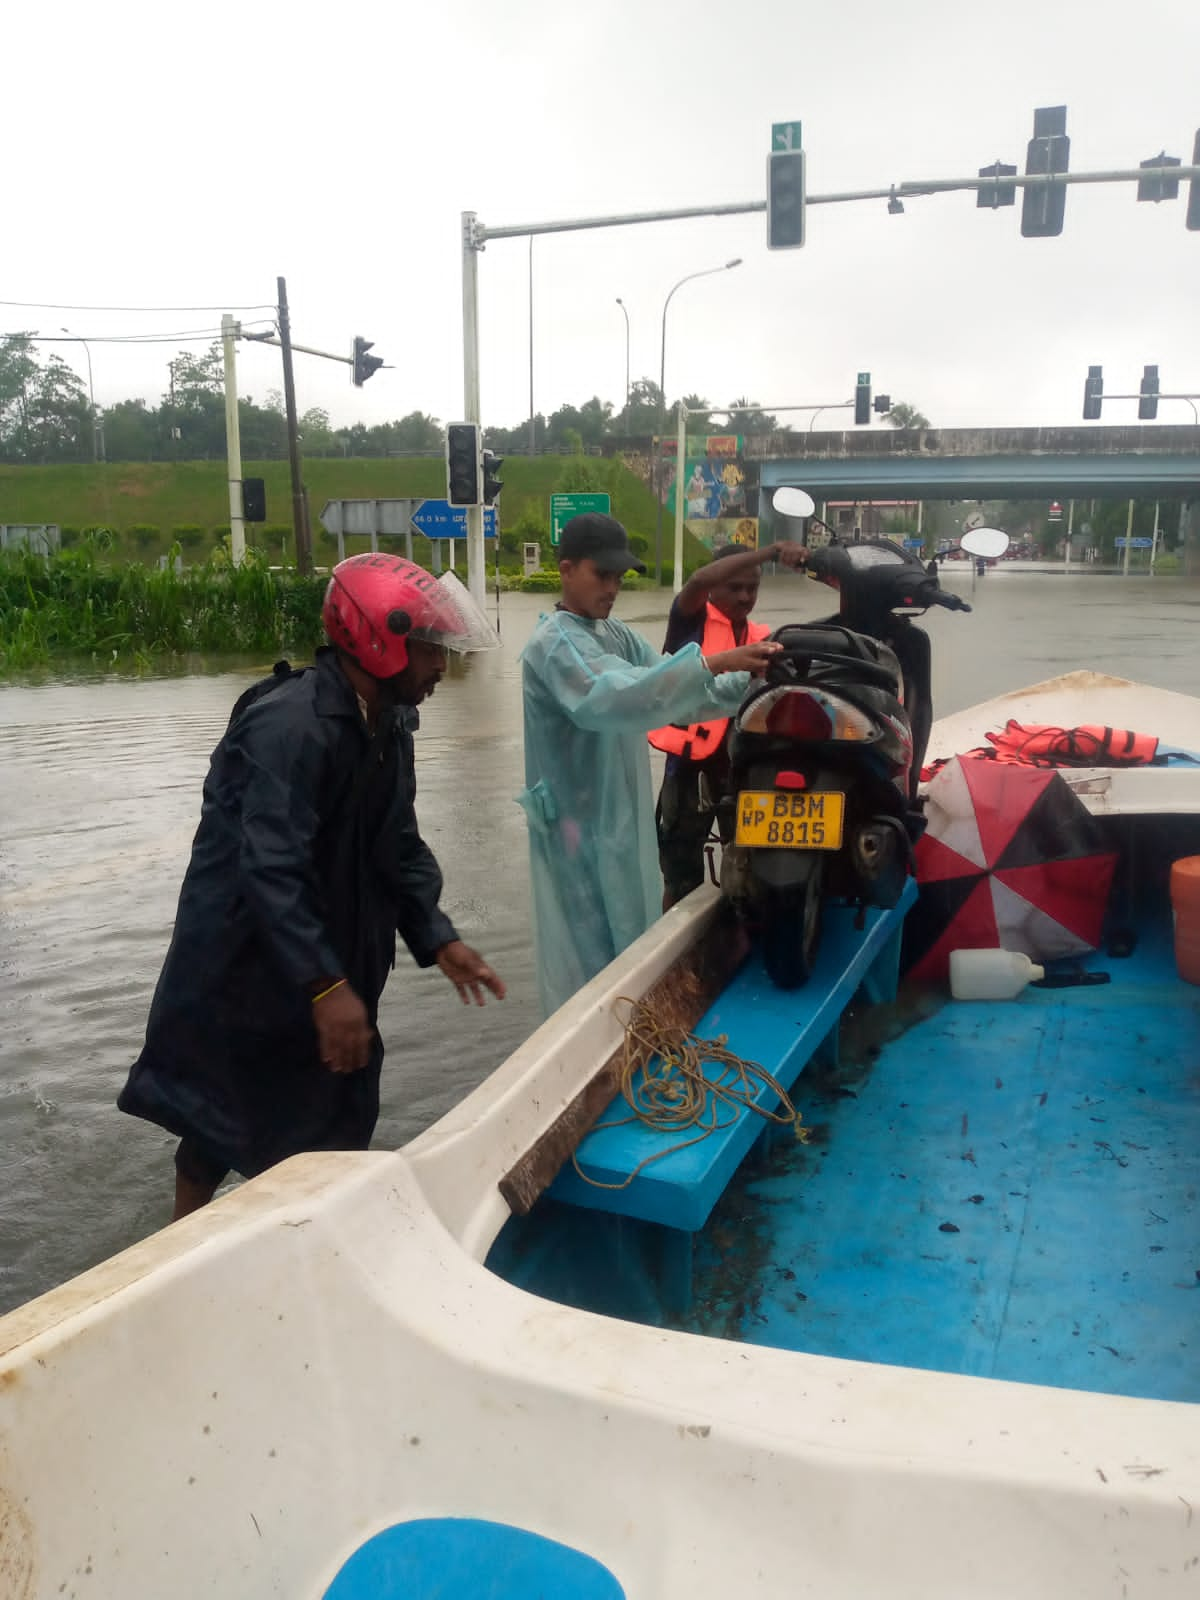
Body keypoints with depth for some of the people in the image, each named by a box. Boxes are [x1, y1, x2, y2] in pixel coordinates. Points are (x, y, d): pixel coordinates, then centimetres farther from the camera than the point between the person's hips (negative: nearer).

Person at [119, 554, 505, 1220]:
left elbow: (399, 846, 7)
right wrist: (326, 986, -35)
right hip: (243, 964, -8)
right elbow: (271, 869, -32)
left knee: (338, 1111, 15)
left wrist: (438, 940, -2)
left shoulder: (389, 726, 2)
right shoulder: (290, 725, -27)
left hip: (331, 956, 8)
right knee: (222, 1110, 11)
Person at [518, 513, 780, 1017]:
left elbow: (670, 694, 4)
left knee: (629, 945, 19)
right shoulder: (554, 643, -18)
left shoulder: (618, 636, 9)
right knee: (590, 960, 0)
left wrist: (747, 681, -12)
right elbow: (614, 697, -37)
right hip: (579, 824, -9)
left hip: (623, 818, 9)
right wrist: (710, 663, -42)